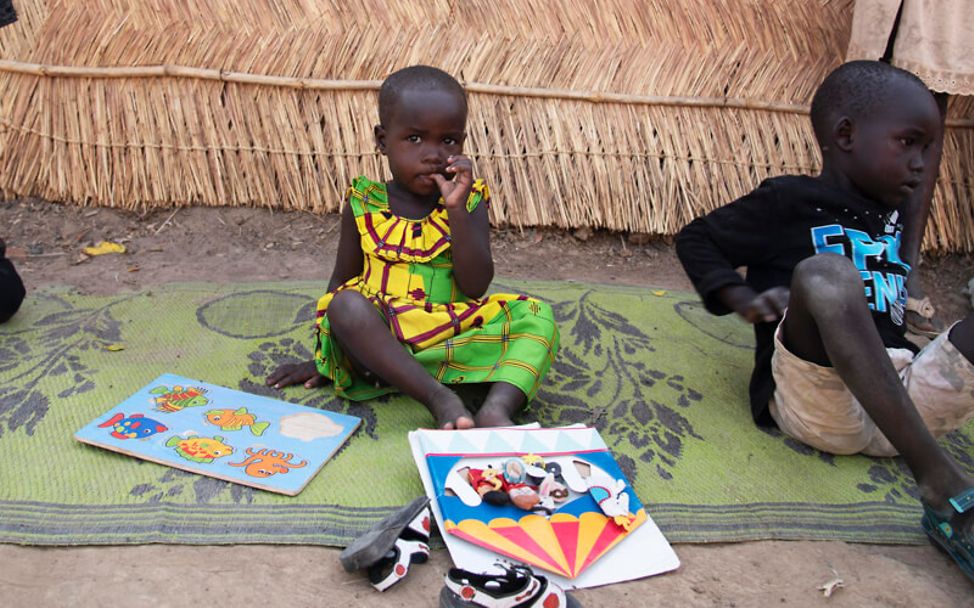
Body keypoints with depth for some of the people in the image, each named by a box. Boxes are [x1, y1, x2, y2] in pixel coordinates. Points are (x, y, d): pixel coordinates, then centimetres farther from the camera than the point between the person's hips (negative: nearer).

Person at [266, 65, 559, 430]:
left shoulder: (469, 202, 4)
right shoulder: (364, 205, 5)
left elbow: (475, 285, -9)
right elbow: (341, 282, 11)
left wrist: (456, 209, -18)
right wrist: (320, 359, 8)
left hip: (453, 342, 1)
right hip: (380, 345, 0)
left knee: (536, 316, -19)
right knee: (346, 304, -31)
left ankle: (497, 408, -43)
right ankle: (440, 398, -38)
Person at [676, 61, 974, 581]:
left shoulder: (892, 215, 23)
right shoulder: (789, 201, 6)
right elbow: (694, 239, 10)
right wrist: (744, 300, -5)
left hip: (910, 399, 6)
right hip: (817, 401, -6)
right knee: (824, 273, -32)